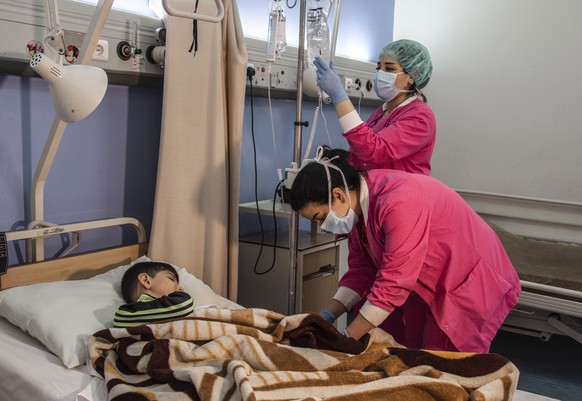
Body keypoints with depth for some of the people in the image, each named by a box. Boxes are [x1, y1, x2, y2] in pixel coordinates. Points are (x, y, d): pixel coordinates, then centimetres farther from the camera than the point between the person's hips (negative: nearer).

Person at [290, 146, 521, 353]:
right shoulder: (359, 202, -6)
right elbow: (360, 270, 0)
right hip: (428, 288, 8)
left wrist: (347, 338, -27)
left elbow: (394, 283, -32)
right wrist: (328, 315, -11)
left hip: (468, 285, -8)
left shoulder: (399, 202, -33)